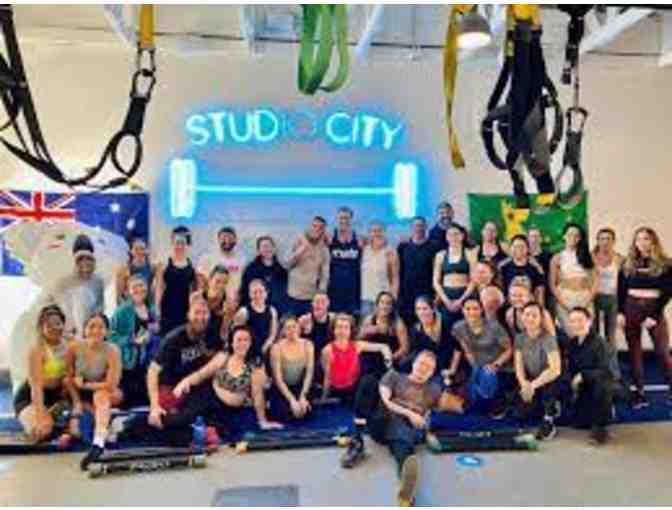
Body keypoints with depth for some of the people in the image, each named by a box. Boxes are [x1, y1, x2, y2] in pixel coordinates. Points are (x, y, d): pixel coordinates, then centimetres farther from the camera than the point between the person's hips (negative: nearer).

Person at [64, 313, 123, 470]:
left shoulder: (112, 350, -23)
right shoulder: (74, 347, -16)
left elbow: (111, 385, -25)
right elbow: (68, 377, -8)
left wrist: (84, 385, -17)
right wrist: (77, 403, -14)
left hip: (106, 394, -5)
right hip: (82, 396, 6)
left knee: (101, 396, -32)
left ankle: (98, 443, -47)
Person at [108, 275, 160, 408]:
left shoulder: (151, 310, 10)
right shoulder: (122, 311, -9)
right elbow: (112, 336, -16)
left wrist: (156, 331, 1)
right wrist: (133, 340, -22)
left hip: (148, 364, 6)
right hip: (128, 363, -5)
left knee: (146, 400, 11)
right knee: (129, 401, -6)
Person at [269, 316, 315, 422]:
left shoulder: (307, 344, -8)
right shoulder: (277, 347, -16)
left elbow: (309, 372, -10)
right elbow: (278, 378, -17)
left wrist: (302, 396, -19)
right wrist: (292, 400, -22)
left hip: (300, 387, 2)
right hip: (280, 388, -2)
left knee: (304, 412, -20)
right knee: (286, 415, -22)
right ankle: (273, 405, 11)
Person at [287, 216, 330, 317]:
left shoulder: (324, 250, 2)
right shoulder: (299, 242, 3)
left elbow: (325, 274, -1)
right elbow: (288, 264, 0)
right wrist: (299, 252, -16)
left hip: (312, 297, 0)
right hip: (294, 295, 0)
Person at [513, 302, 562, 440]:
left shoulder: (548, 339, -21)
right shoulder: (519, 338, -5)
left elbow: (555, 370, -30)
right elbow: (519, 366, -6)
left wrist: (534, 385, -34)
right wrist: (524, 383, -25)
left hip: (549, 382, -5)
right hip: (530, 382, 5)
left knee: (548, 380, -38)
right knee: (521, 413, -12)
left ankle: (549, 422, -13)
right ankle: (551, 407, 21)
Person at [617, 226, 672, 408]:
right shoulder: (627, 263, 7)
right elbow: (621, 290, 8)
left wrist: (654, 316, -11)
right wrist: (620, 312, -2)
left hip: (654, 309, -2)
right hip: (631, 309, 3)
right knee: (634, 352, 5)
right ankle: (639, 393, 13)